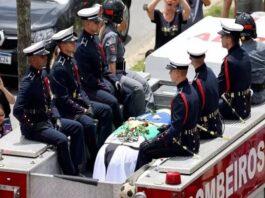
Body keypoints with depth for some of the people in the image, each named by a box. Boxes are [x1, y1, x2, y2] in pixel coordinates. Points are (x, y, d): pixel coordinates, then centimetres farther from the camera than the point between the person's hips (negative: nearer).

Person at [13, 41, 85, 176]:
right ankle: (71, 175, -13)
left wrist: (56, 118, 3)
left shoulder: (42, 74, 5)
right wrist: (31, 126, -20)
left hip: (47, 120, 10)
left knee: (77, 127, 11)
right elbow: (17, 110, -29)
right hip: (34, 127, -10)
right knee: (61, 140, -28)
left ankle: (76, 168, 12)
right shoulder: (28, 82, -23)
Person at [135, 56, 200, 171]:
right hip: (192, 140, 10)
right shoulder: (191, 90, 4)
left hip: (183, 144, -10)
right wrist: (164, 129, 13)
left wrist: (158, 140, -13)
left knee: (145, 149, -5)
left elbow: (175, 129, -25)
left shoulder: (181, 97, -25)